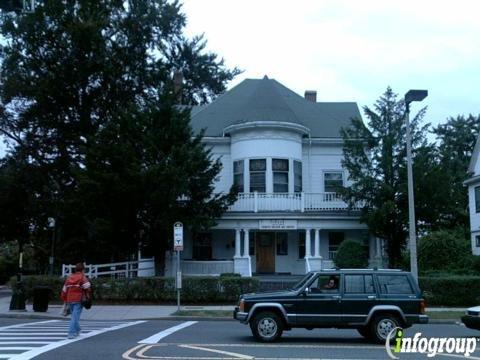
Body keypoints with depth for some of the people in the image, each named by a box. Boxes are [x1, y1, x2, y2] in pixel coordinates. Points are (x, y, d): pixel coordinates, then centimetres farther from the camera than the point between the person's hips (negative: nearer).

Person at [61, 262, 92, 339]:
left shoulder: (69, 277, 16)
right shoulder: (82, 277, -1)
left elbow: (64, 290, 19)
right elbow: (87, 287, -14)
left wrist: (65, 300, 27)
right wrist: (88, 297, -1)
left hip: (70, 300, 6)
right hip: (78, 300, -6)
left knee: (74, 315, 21)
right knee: (75, 316, -7)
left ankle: (77, 330, 34)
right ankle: (71, 333, -15)